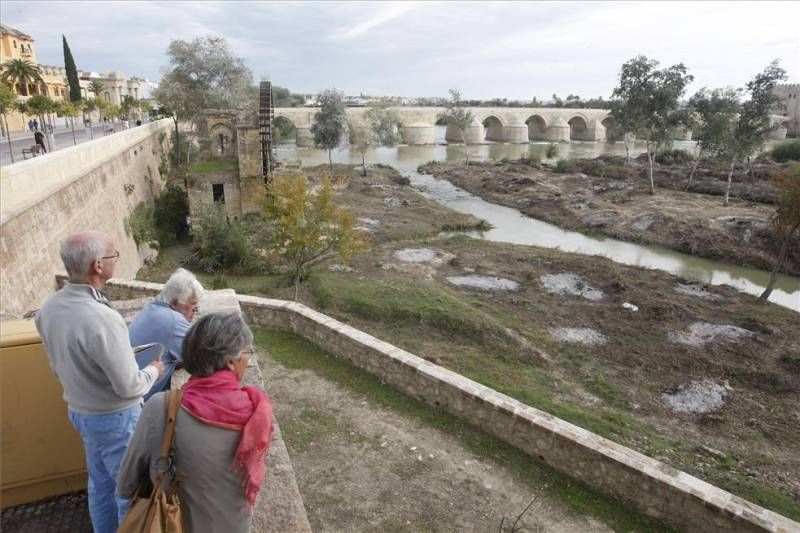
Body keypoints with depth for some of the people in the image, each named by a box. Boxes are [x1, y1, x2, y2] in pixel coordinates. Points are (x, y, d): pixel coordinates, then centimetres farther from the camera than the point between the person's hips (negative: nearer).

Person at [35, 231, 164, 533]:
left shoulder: (48, 308, -7)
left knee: (100, 482, 25)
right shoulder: (101, 318, -33)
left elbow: (59, 367, 8)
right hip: (115, 417, -8)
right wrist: (153, 371, -7)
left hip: (79, 411, 8)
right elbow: (129, 387, -26)